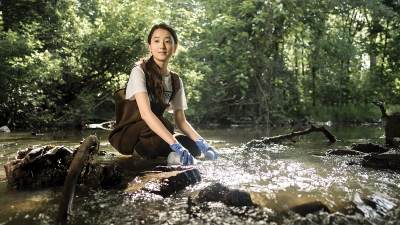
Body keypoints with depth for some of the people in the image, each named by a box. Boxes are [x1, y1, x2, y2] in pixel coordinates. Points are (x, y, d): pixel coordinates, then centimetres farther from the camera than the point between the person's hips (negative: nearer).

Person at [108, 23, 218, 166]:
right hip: (126, 135, -6)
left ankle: (146, 150, -2)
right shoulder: (139, 71, -15)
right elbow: (145, 113, -29)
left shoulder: (176, 81, 2)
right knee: (165, 126, -35)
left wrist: (201, 142, -21)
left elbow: (181, 120, -1)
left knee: (193, 147, -18)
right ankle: (142, 150, -9)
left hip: (153, 132, 6)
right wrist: (175, 144, -39)